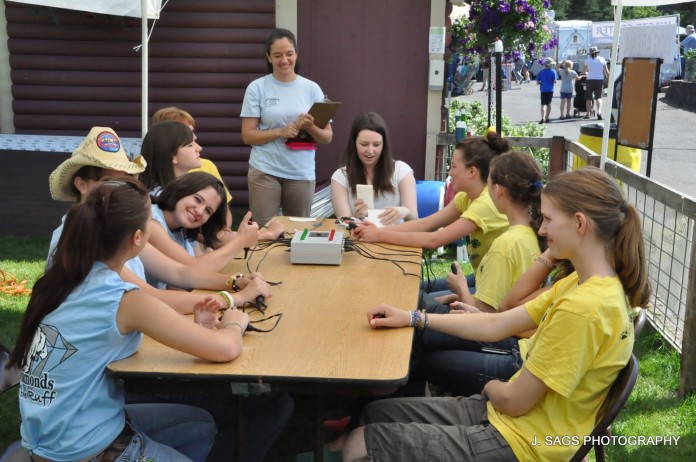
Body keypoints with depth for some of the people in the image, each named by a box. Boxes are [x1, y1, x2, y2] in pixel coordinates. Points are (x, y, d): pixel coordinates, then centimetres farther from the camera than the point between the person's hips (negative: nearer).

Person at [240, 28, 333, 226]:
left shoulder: (312, 89, 3)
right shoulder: (257, 88, -1)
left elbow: (327, 137, 4)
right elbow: (247, 135, -3)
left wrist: (310, 128, -17)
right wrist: (280, 131, -18)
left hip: (302, 173, 2)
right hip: (264, 172, -2)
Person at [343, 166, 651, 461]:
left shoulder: (582, 308, -28)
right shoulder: (582, 284, 3)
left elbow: (514, 401, -21)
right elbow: (496, 325, 7)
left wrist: (492, 386, 3)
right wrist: (414, 319, 4)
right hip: (501, 412, 9)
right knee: (375, 414, 13)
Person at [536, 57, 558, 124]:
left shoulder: (541, 72, -1)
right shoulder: (553, 71, -4)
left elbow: (537, 82, -2)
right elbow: (555, 81, -8)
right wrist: (551, 81, 12)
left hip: (543, 90, -1)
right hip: (550, 90, 1)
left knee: (543, 104, -5)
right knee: (549, 104, 16)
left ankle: (543, 118, -24)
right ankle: (547, 118, 23)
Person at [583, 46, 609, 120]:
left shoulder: (587, 60, 1)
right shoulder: (602, 59, 4)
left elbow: (584, 71, 16)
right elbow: (606, 72, 3)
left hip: (590, 80, -1)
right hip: (600, 80, 1)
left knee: (589, 98, 10)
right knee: (598, 97, 0)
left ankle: (588, 114, 12)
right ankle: (599, 112, -21)